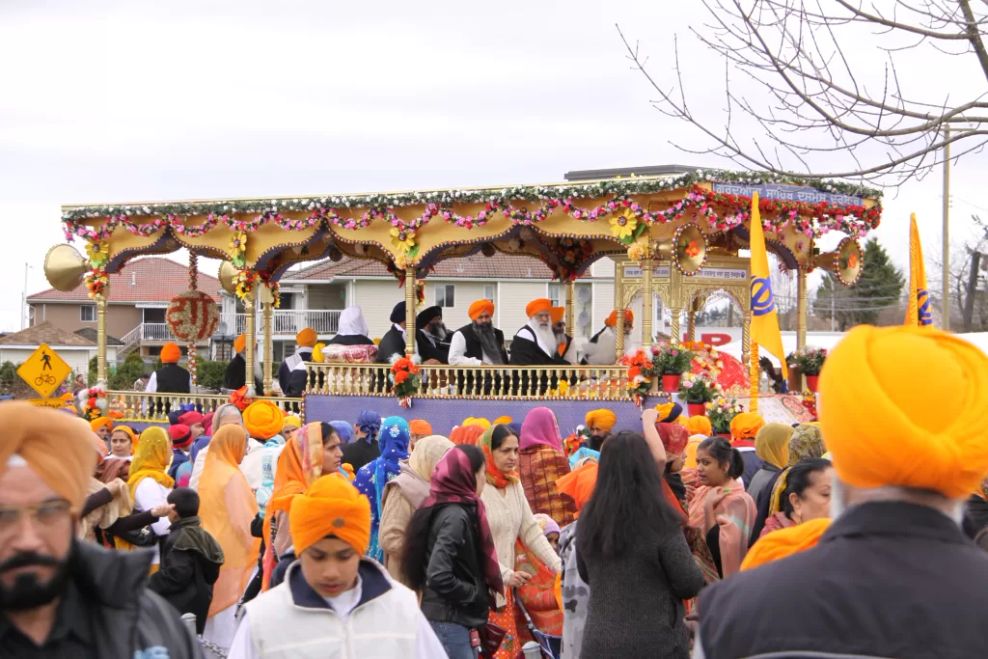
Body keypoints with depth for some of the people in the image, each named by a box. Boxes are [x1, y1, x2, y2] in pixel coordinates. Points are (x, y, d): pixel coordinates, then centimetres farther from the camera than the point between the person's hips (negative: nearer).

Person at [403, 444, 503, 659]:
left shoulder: (442, 507, 10)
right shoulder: (456, 516, -18)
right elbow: (439, 577, -26)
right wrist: (478, 595, -12)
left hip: (451, 619, 10)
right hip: (449, 621, -10)